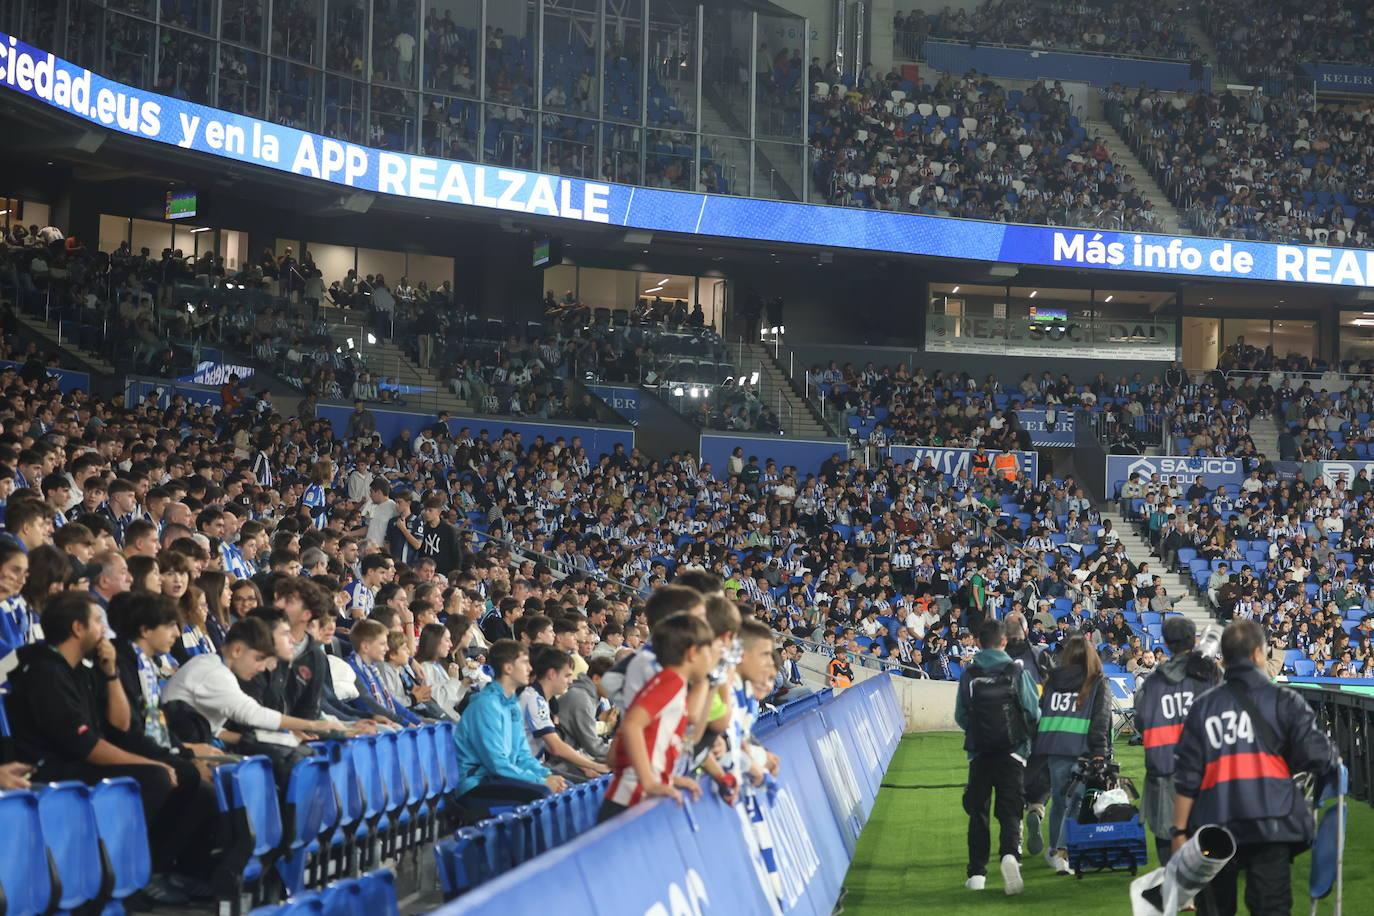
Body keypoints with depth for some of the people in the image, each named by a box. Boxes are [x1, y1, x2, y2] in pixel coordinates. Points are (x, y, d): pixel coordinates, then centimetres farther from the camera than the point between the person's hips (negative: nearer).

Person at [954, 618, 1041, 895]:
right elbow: (1034, 712, -4)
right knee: (1009, 810, -1)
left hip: (979, 753, 1)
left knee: (977, 812, 11)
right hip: (1011, 752, -1)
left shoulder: (968, 675, -1)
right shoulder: (1017, 672, -5)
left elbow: (961, 717, 3)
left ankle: (977, 873, 9)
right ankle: (1010, 854, -29)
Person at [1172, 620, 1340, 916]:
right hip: (1272, 823, -2)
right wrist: (1334, 762, 16)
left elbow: (1187, 777, 5)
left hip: (1215, 825, 2)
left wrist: (1180, 831, 8)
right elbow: (1316, 756, -7)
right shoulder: (1284, 701, 1)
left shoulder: (1203, 707, 8)